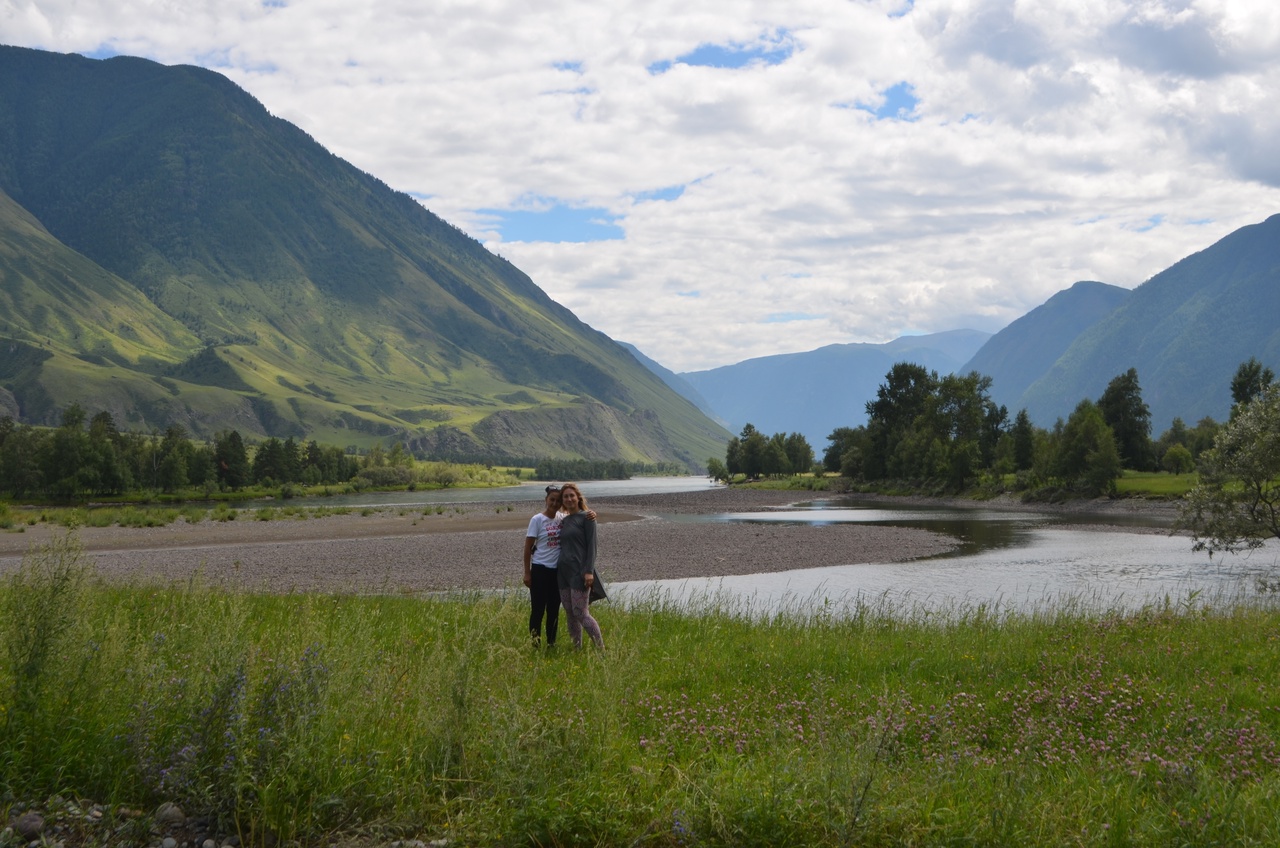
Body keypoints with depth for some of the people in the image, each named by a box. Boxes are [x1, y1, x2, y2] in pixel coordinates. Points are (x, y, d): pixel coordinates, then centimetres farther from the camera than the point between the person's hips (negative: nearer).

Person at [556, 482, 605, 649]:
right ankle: (577, 647, 12)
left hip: (580, 572, -7)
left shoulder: (586, 518, -3)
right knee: (570, 614, 6)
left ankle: (601, 647, -5)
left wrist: (589, 571, -17)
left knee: (580, 613, -12)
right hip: (563, 571, 7)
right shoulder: (563, 521, 16)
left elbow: (592, 546, -9)